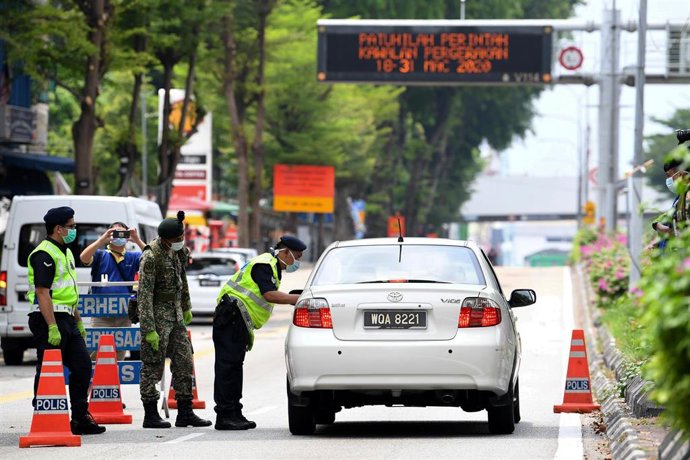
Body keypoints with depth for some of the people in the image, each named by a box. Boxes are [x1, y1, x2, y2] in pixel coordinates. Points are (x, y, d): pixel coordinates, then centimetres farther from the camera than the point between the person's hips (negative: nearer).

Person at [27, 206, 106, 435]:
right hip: (48, 319, -10)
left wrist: (78, 322, 24)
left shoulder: (65, 253, 19)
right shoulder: (44, 255, -14)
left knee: (82, 367, 9)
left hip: (66, 319, 10)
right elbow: (42, 292, -21)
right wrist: (52, 328, -26)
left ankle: (81, 418, 16)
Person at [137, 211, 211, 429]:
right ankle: (150, 415, 3)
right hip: (158, 314, -8)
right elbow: (144, 295, -21)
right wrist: (148, 329, -24)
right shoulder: (151, 257, -20)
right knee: (153, 366, -3)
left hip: (176, 313, 8)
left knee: (184, 362, 8)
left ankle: (185, 413, 13)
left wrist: (186, 306, 27)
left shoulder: (178, 251, 4)